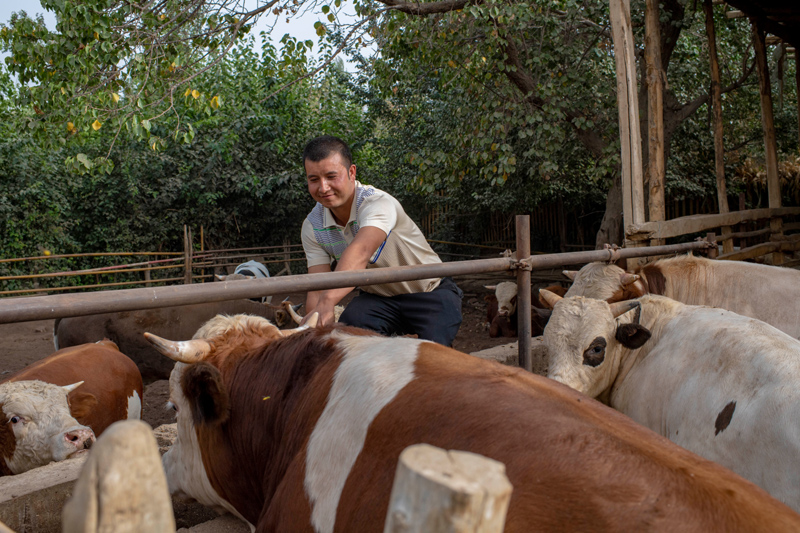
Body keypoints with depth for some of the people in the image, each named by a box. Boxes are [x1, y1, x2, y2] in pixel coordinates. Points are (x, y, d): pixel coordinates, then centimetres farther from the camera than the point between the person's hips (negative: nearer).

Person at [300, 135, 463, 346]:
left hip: (429, 291, -4)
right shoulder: (313, 226, -10)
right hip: (377, 297, 4)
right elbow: (317, 288, -15)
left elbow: (360, 251, -51)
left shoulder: (378, 202, -30)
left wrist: (328, 301, -67)